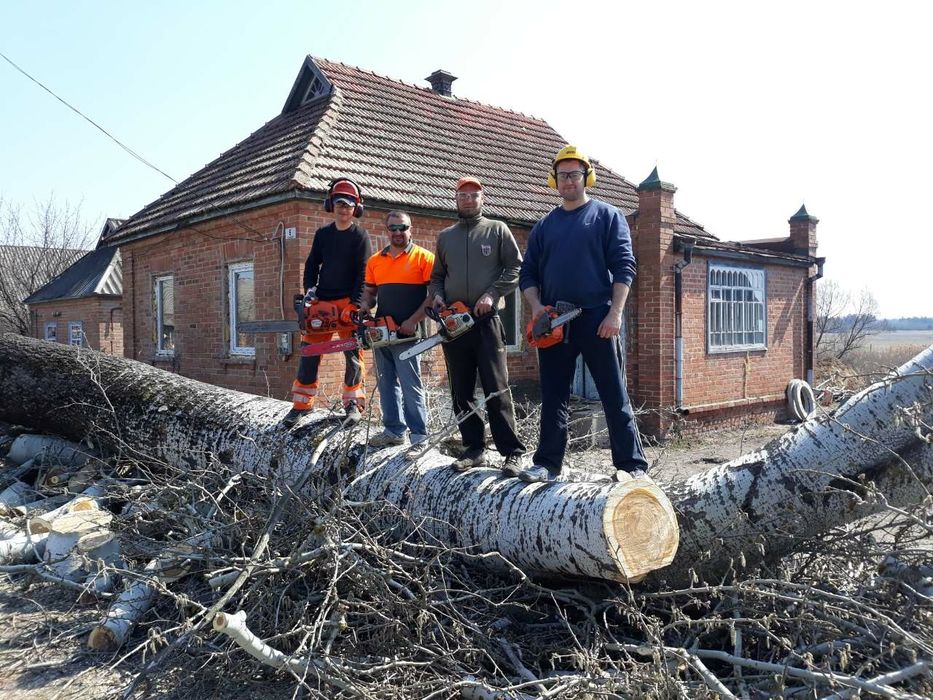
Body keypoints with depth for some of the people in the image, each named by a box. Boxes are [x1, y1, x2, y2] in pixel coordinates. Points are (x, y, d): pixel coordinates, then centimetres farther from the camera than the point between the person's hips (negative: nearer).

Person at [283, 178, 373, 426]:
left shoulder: (360, 236, -2)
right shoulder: (322, 234, 12)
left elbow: (363, 273, -9)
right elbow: (312, 264, 15)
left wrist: (354, 305, -18)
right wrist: (310, 289, -2)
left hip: (348, 302, -4)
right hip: (321, 302, 4)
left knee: (353, 354, -1)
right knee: (309, 351, 3)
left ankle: (353, 402, 11)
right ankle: (301, 404, 10)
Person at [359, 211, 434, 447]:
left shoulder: (424, 258, -4)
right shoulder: (375, 261, 13)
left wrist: (413, 321, -15)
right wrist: (365, 306, -2)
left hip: (407, 334, -6)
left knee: (411, 386, -5)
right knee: (386, 384, 12)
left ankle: (420, 435, 2)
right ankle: (393, 430, 22)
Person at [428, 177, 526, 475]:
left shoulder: (497, 230, 7)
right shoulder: (445, 236, 18)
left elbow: (515, 268, 0)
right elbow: (436, 276, 22)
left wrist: (492, 295, -12)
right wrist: (437, 295, 1)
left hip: (486, 321, -4)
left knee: (497, 390, -8)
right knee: (461, 391, 6)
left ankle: (512, 452, -4)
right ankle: (473, 449, 15)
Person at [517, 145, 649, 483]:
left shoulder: (607, 216, 6)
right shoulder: (543, 226, 17)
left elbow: (624, 267, -2)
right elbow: (528, 274, 16)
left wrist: (615, 313, -12)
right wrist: (536, 306, -3)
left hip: (597, 319, -4)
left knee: (615, 396, -1)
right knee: (553, 397, 8)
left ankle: (631, 464, 3)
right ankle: (547, 464, 15)